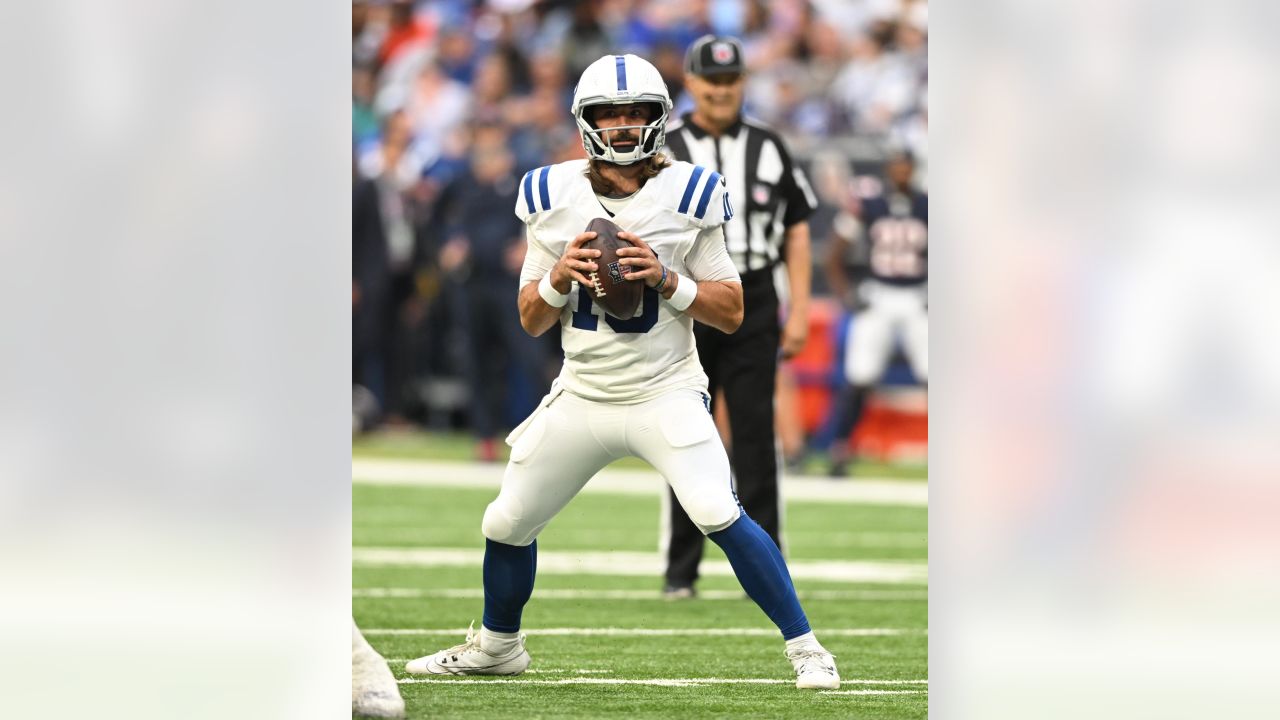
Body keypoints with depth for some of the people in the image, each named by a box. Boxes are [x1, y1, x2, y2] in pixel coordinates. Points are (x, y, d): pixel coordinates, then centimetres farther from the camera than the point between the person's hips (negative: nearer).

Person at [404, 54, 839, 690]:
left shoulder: (687, 196, -7)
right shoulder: (553, 198, 0)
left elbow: (731, 312, -4)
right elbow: (531, 321, 7)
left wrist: (667, 279, -20)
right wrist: (557, 279, -14)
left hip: (666, 394, -4)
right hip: (582, 395, 4)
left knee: (717, 515, -23)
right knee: (506, 525, 10)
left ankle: (804, 647, -11)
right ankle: (497, 646, 37)